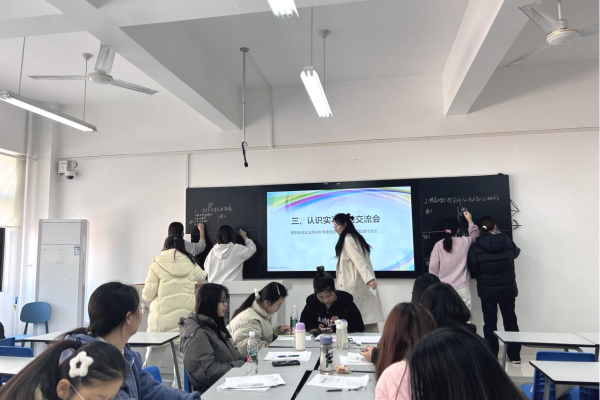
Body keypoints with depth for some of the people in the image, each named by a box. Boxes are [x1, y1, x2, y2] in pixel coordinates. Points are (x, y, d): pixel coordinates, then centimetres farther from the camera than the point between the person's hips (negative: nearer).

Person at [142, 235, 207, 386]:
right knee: (183, 359, 8)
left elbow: (147, 295, 0)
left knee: (152, 361, 9)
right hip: (186, 318, 2)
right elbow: (202, 277, 28)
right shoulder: (191, 264, 6)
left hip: (163, 319, -2)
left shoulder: (157, 264, -1)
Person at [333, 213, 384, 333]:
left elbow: (359, 260, -22)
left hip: (355, 288, -9)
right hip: (362, 287, 9)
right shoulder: (356, 238, 17)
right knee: (368, 319, 5)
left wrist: (370, 279, -30)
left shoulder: (348, 239, -10)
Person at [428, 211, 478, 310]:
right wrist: (470, 221, 32)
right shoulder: (464, 242, -3)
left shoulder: (438, 245, -4)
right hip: (462, 287, -1)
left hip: (444, 287, 1)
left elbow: (433, 267, 0)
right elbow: (475, 235, 21)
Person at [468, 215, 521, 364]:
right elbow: (516, 252, 19)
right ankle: (515, 356, 23)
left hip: (487, 290, -2)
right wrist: (500, 235, 25)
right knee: (510, 321, 14)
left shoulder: (476, 247, -13)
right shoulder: (507, 242, -5)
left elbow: (472, 270, -7)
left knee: (490, 323, 7)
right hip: (507, 289, 2)